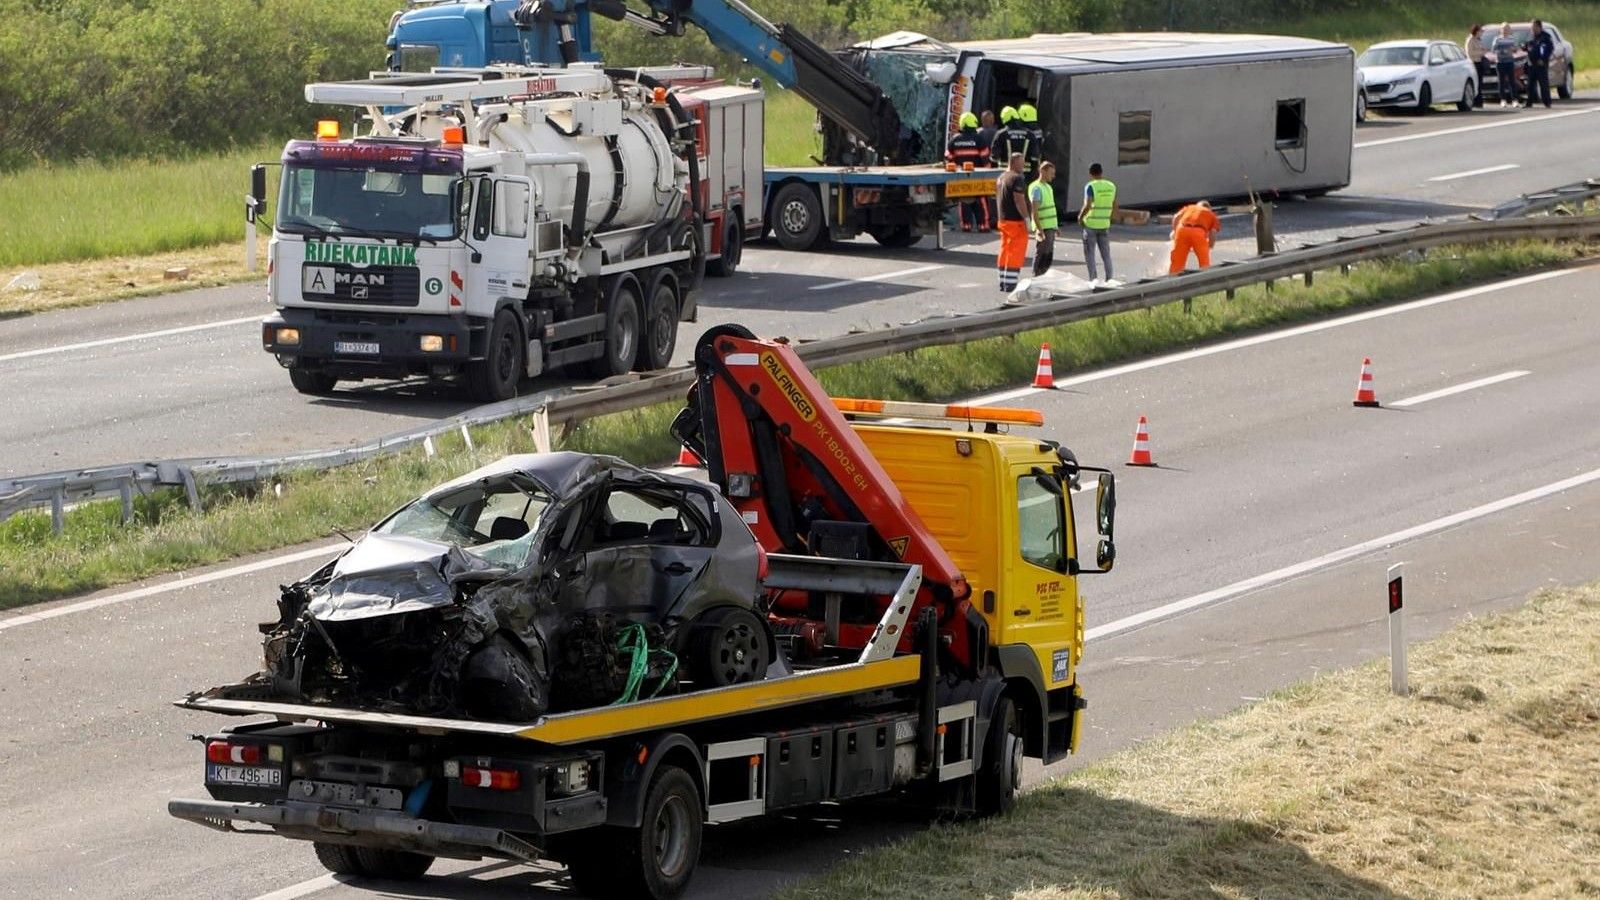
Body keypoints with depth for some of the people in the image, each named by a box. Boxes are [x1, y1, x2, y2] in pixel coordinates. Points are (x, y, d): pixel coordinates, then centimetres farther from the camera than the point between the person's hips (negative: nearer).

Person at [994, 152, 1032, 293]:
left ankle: (1003, 284, 16)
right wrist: (1027, 218, -18)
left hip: (1003, 221, 9)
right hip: (1016, 221, -9)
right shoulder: (1017, 179, -16)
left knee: (1005, 252, 13)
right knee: (1016, 254, -8)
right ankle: (1010, 285, -11)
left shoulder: (1000, 178, 14)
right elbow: (1019, 200, -22)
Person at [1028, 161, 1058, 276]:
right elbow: (1035, 211, -19)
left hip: (1050, 227, 9)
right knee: (1041, 256, -7)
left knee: (1048, 257, 11)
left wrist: (1055, 227, 21)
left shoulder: (1048, 187, 16)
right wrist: (1039, 229, -25)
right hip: (1043, 228, -9)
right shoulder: (1036, 188, -13)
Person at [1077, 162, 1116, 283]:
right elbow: (1115, 207, 9)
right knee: (1106, 254, 11)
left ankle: (1093, 279, -1)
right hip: (1105, 224, 5)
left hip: (1090, 224, -5)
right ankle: (1109, 279, 6)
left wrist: (1080, 217, -6)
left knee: (1089, 254, 4)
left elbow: (1087, 206, -22)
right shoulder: (1111, 186, 4)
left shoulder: (1090, 187, -13)